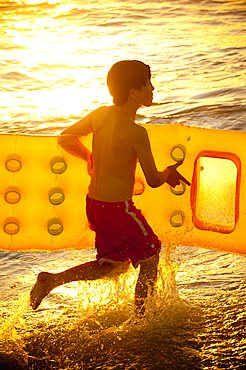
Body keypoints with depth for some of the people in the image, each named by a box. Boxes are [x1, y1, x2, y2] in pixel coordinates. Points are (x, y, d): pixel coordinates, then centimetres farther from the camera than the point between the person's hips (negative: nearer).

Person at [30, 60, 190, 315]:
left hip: (94, 203, 8)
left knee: (114, 266, 22)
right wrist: (168, 173, 11)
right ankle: (140, 318, 25)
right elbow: (153, 180, -12)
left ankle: (53, 279, 10)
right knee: (150, 258, 15)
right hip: (118, 208, -8)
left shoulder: (101, 114, -1)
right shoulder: (136, 132, -21)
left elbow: (65, 139, 11)